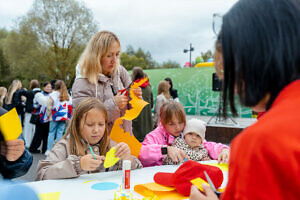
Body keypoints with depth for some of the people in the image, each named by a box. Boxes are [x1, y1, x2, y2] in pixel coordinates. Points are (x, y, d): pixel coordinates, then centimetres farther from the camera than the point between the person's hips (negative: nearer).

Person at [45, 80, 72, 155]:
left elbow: (49, 107, -4)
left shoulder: (53, 95, -6)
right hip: (64, 118, 2)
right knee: (60, 133, 6)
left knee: (51, 132, 6)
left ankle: (49, 150, 8)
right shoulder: (68, 96, 4)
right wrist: (68, 117, 15)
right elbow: (70, 108, 7)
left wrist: (48, 115, 7)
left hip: (54, 117, -2)